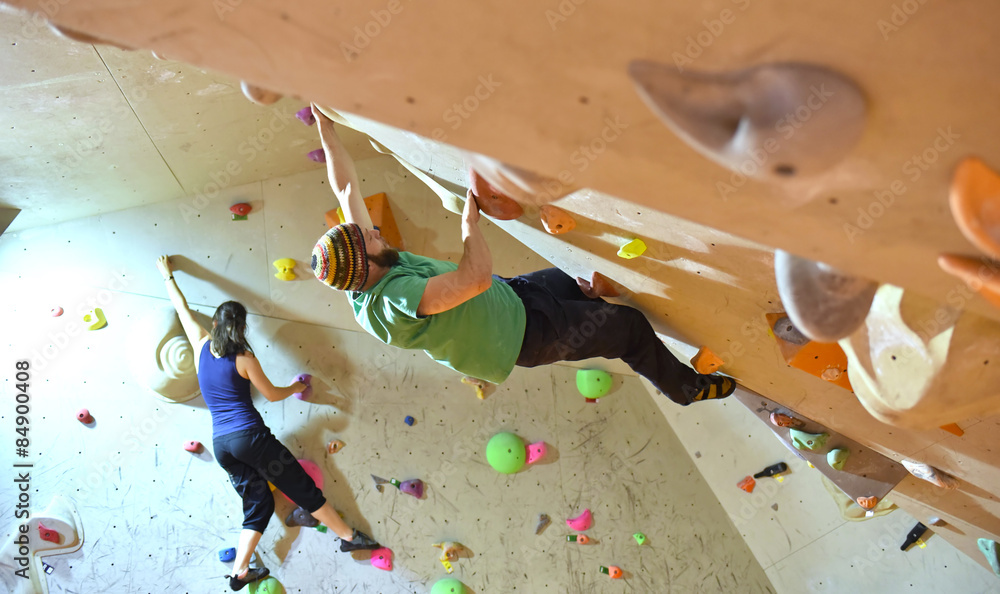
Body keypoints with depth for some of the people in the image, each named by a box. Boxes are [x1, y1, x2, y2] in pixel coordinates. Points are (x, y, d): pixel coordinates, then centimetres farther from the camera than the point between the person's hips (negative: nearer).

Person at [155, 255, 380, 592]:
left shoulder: (201, 346, 6)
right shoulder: (243, 358, -7)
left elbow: (182, 308, 20)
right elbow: (271, 394, 1)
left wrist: (168, 277, 32)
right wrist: (296, 388, 19)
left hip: (220, 444, 6)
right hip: (248, 436, -6)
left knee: (258, 504, 15)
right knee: (305, 490, 2)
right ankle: (349, 537, 9)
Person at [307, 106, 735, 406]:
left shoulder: (363, 276, -11)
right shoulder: (392, 301, -37)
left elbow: (346, 190, -5)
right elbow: (477, 276, -45)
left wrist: (326, 125, -3)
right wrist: (470, 217, -31)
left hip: (508, 291, 9)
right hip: (523, 331, -8)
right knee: (631, 326, 4)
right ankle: (688, 388, 30)